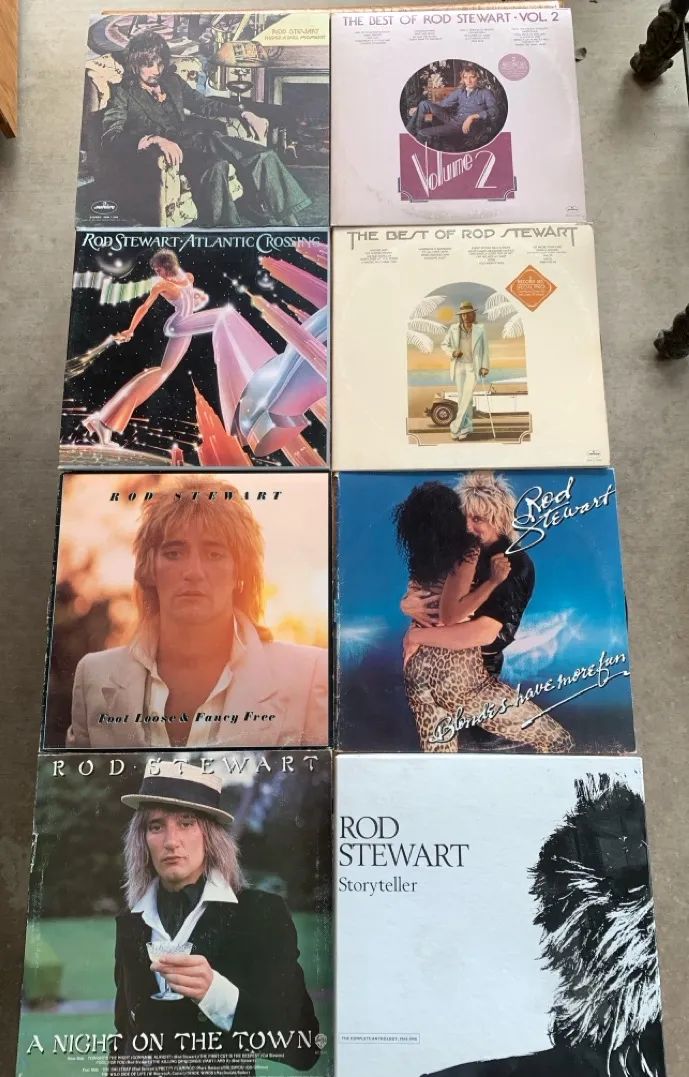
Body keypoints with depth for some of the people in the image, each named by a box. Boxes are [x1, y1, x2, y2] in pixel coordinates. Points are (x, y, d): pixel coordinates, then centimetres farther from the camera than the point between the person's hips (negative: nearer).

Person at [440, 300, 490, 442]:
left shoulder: (480, 329, -4)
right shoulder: (453, 328, -1)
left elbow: (485, 349, -2)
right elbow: (444, 345, 7)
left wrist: (485, 366, -11)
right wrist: (453, 352, -12)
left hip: (473, 366, -2)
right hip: (459, 366, 2)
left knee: (467, 396, -13)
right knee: (462, 397, 3)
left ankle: (456, 426, -9)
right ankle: (466, 427, 12)